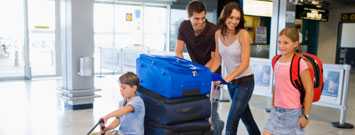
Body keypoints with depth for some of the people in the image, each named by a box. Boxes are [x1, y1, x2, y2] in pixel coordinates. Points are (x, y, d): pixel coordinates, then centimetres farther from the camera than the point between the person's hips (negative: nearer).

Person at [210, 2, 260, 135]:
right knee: (245, 115, 23)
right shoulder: (218, 34, -3)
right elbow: (217, 59, 4)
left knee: (231, 122, -7)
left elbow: (245, 63, -21)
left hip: (244, 81, -6)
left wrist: (229, 77, -33)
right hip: (230, 82, 6)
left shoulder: (243, 34, -19)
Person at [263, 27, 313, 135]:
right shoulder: (277, 61, 4)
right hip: (277, 110, 6)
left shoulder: (300, 64, -16)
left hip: (293, 112, -6)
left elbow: (309, 91, -13)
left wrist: (305, 115, -11)